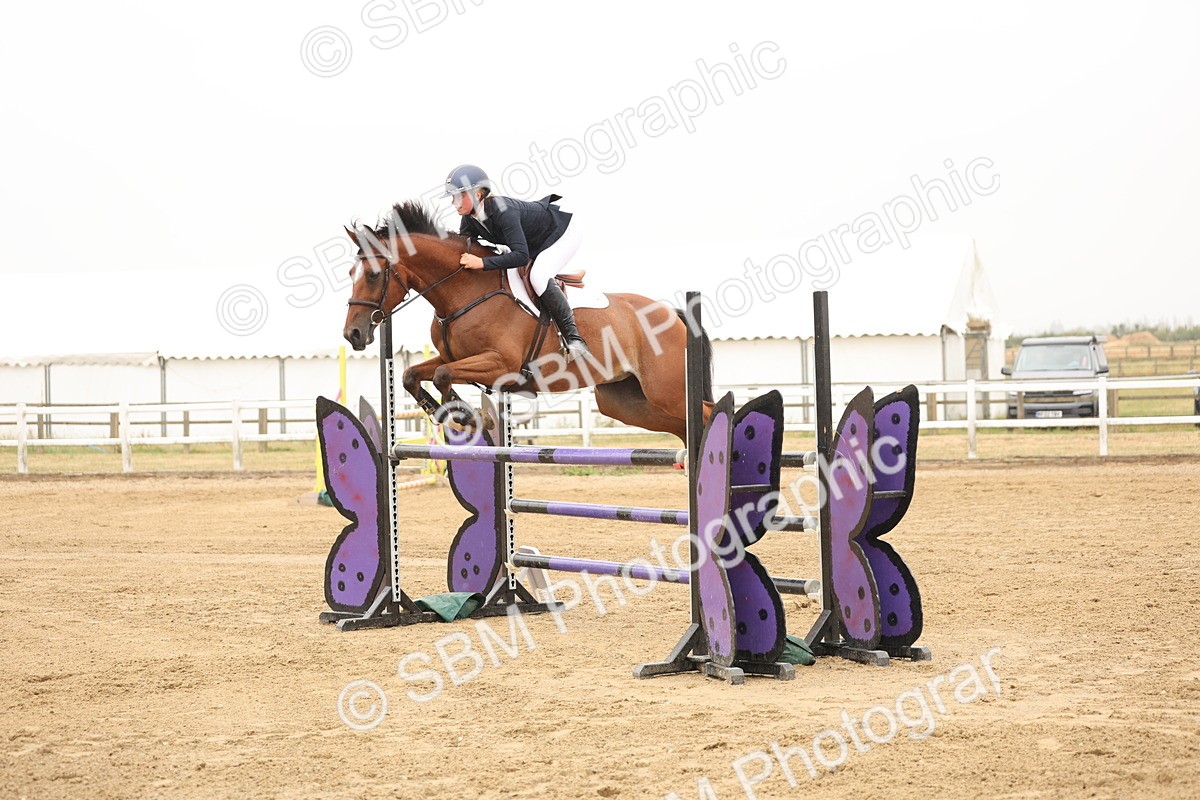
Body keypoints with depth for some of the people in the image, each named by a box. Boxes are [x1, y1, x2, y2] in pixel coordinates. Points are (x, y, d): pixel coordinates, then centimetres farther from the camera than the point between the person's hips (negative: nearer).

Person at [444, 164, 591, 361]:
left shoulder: (503, 211, -39)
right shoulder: (469, 220, -12)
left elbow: (521, 256, -44)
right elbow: (461, 249, -1)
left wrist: (482, 263, -49)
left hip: (563, 233, -10)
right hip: (536, 243, 10)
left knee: (538, 276, -31)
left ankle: (573, 336, -26)